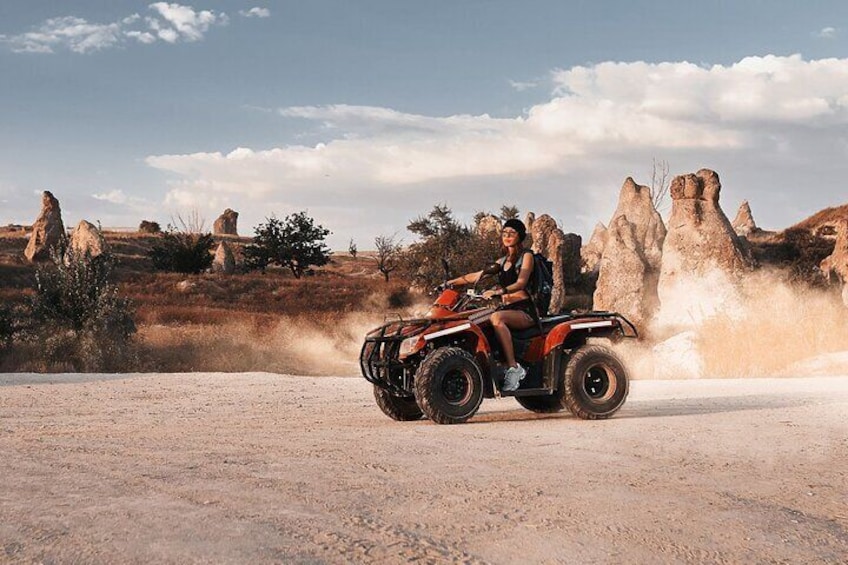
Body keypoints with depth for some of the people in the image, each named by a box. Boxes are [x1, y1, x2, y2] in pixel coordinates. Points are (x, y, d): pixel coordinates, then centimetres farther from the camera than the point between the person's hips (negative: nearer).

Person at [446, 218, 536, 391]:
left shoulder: (526, 256, 3)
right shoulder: (502, 261, 22)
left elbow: (521, 283, -13)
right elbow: (476, 276, 24)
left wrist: (497, 291, -30)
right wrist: (452, 282, 12)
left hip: (525, 310, -6)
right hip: (506, 308, 6)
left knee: (496, 318, -37)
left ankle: (513, 368, -38)